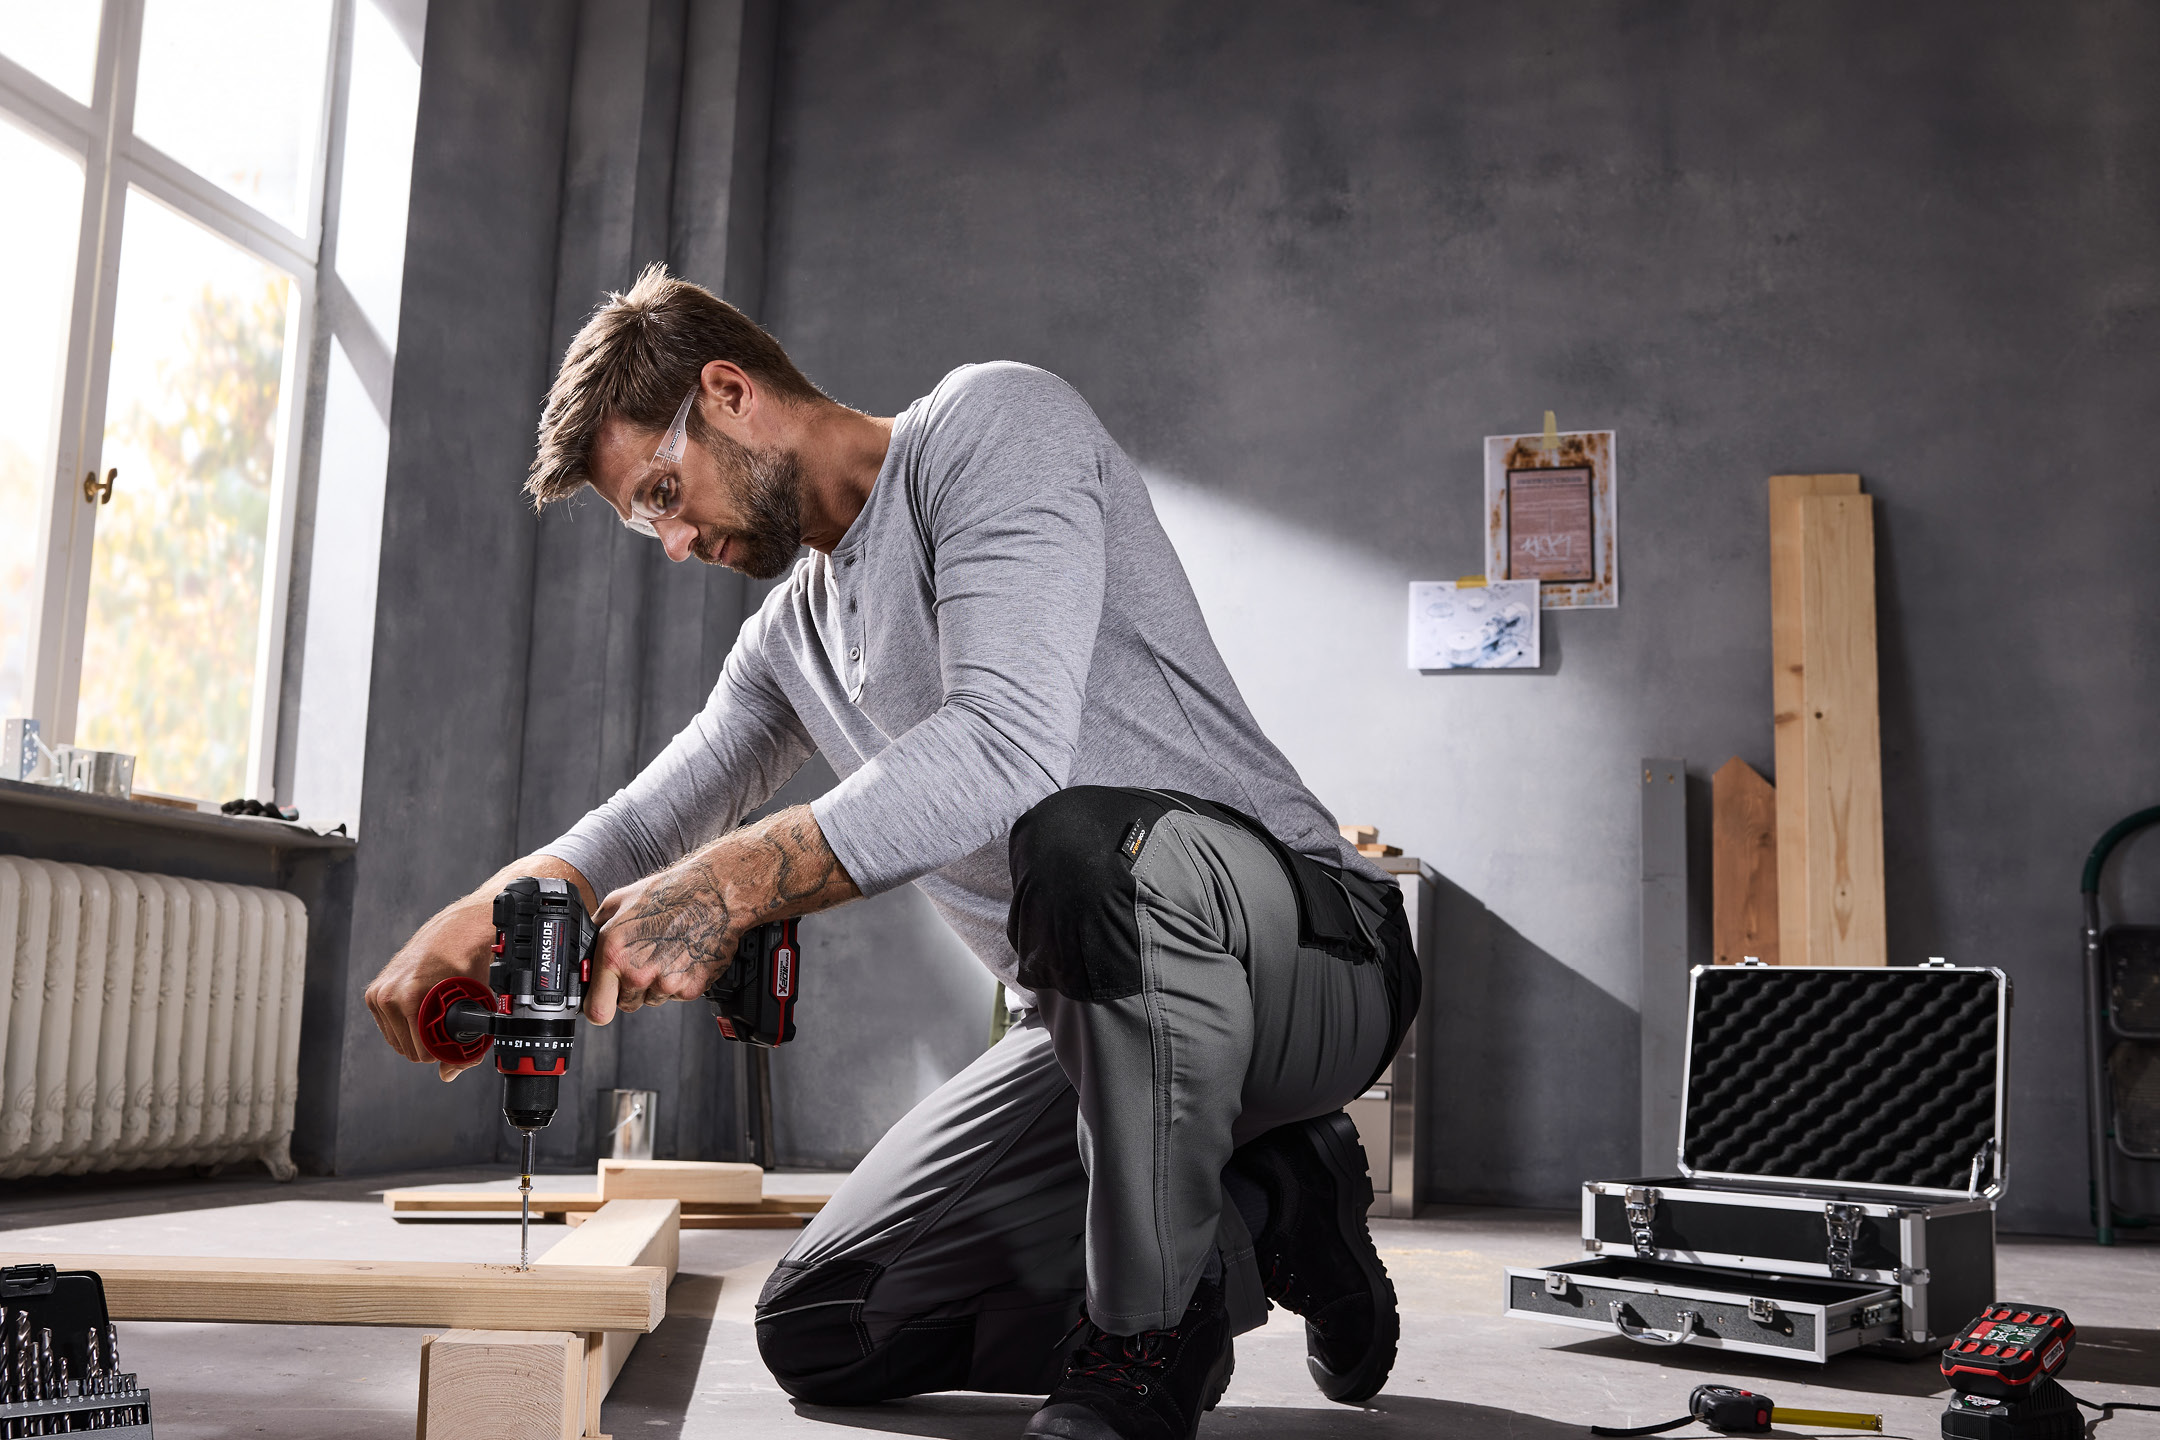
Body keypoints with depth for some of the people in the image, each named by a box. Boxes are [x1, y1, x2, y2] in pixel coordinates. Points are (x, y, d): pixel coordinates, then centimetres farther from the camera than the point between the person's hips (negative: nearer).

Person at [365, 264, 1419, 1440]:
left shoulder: (992, 424, -10)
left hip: (1311, 950, -8)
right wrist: (477, 918, -3)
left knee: (1085, 839, -41)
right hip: (1103, 1024, 8)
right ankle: (1258, 1217, 9)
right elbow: (646, 830, 17)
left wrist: (734, 882, -30)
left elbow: (1009, 743, -26)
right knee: (816, 1336, 2)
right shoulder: (790, 638, 17)